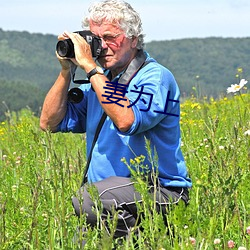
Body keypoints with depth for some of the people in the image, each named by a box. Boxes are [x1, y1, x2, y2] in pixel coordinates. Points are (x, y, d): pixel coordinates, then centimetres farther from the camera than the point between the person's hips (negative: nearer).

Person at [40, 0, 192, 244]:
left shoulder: (156, 78, -9)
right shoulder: (98, 81, 14)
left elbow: (126, 121, -28)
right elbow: (49, 123, 12)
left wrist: (90, 67, -22)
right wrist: (66, 71, 2)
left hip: (160, 192, -7)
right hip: (109, 191, 7)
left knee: (87, 199, -32)